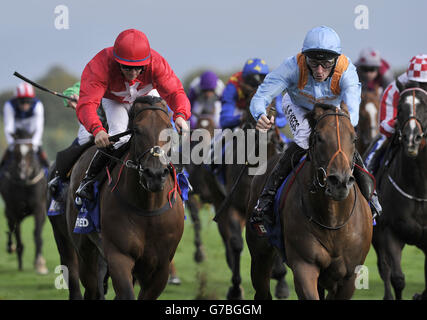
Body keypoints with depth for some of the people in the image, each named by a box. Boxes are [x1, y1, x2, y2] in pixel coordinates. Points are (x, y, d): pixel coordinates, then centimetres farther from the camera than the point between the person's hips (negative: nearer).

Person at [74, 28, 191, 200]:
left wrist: (180, 115, -61)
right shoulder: (100, 65, -41)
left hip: (147, 97, 2)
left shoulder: (156, 62, -36)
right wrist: (97, 129, -69)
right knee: (119, 138, -25)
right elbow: (86, 104, -50)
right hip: (114, 101, -2)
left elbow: (174, 91, -38)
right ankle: (89, 179, -7)